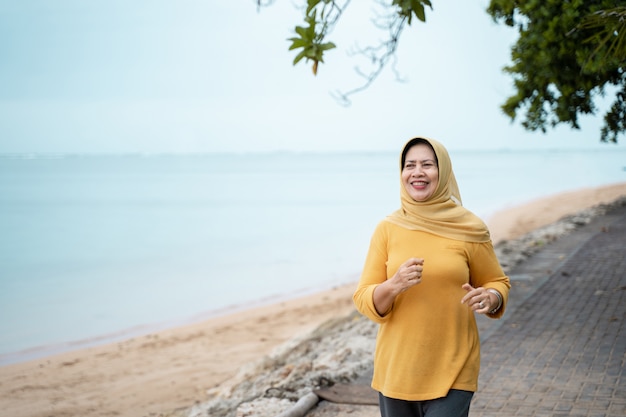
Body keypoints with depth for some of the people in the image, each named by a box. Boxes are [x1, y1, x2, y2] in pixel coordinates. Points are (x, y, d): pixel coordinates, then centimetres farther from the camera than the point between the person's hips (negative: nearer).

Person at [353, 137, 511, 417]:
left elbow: (498, 283, 9)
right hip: (396, 370, 2)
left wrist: (489, 298, -14)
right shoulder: (388, 229, -1)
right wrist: (394, 285, -21)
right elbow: (364, 300, -1)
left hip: (452, 372, -2)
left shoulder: (470, 229, -4)